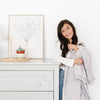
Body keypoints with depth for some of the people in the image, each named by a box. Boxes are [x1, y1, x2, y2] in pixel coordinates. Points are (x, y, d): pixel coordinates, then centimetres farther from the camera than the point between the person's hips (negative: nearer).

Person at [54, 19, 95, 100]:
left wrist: (76, 48, -14)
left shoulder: (80, 45, 5)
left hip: (77, 76, 1)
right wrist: (74, 61, -16)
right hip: (65, 74, -1)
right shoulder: (61, 44, 1)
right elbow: (57, 58, -12)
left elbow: (87, 59, -4)